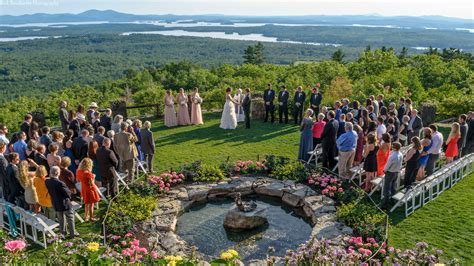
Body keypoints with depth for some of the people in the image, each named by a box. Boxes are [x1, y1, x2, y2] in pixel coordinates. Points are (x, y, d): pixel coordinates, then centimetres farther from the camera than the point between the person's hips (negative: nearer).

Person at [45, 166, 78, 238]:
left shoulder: (47, 181, -11)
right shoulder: (60, 183, -31)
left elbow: (49, 191, 5)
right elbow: (68, 193, -23)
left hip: (56, 204, 6)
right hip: (65, 204, -6)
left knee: (61, 219, 22)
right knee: (70, 218, 13)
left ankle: (62, 233, 35)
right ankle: (72, 234, 24)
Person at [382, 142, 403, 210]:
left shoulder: (392, 156, -30)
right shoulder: (401, 155, -7)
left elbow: (387, 165, -20)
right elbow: (400, 163, 5)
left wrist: (384, 170, 0)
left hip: (390, 173, -7)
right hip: (397, 172, 7)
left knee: (387, 189, 0)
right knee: (393, 187, 22)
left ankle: (385, 205, 3)